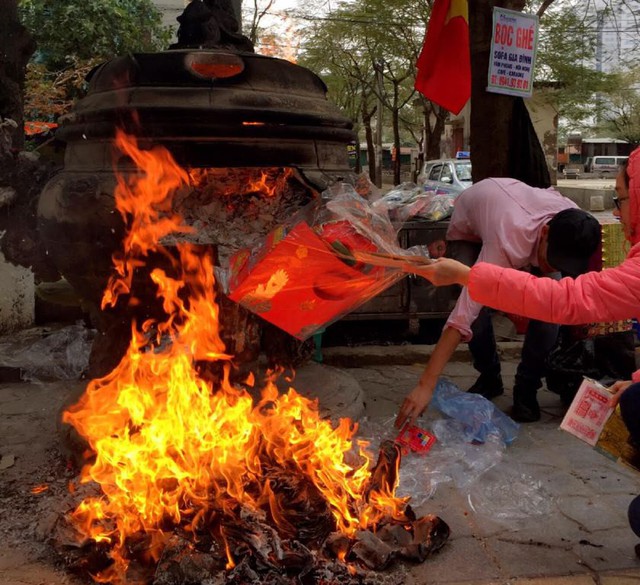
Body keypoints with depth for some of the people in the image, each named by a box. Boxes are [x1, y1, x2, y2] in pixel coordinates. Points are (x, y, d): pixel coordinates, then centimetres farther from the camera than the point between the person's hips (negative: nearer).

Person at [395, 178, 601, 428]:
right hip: (467, 228, -3)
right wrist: (425, 386, -57)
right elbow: (463, 314, -53)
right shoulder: (509, 244, -48)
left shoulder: (573, 224, -32)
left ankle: (526, 388, 1)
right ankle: (489, 378, 8)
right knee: (477, 312, -24)